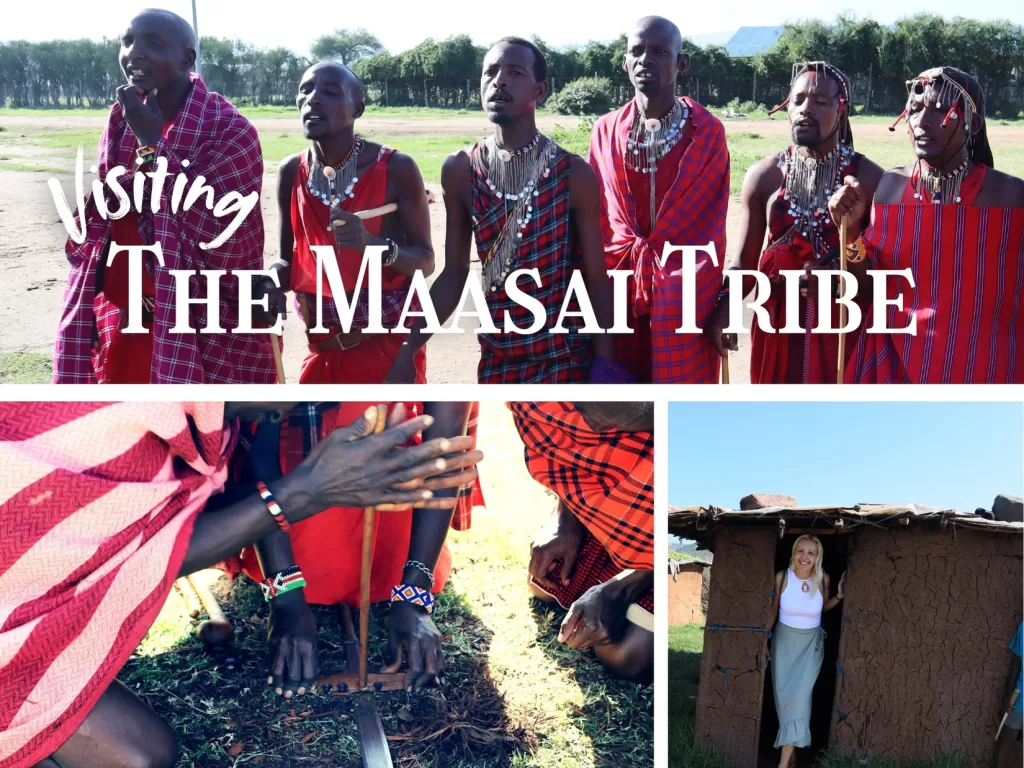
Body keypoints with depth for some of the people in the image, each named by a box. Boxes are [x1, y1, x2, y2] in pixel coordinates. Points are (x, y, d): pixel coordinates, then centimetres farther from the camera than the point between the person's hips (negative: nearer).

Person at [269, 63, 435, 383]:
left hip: (390, 348, -4)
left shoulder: (396, 169, -10)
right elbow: (288, 260, 8)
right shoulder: (291, 172, 1)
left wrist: (375, 244, -26)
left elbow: (425, 261, -8)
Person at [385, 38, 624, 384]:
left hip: (565, 357, -2)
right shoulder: (460, 171, 0)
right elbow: (454, 274, 4)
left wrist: (605, 362, -8)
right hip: (497, 358, 3)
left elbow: (596, 280, -4)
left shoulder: (574, 174, -7)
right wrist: (408, 349, -2)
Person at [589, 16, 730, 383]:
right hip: (619, 297, 2)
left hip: (684, 301, -2)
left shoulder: (708, 132, -1)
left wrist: (716, 308, -5)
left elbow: (711, 230, -2)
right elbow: (595, 220, 8)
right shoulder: (605, 132, 5)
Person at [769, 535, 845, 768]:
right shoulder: (782, 577, -13)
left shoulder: (823, 579, -12)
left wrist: (840, 595, -11)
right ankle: (791, 747, 29)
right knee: (783, 692, 6)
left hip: (811, 643, -1)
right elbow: (774, 608, 2)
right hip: (784, 639, 1)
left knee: (800, 694, -8)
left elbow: (824, 607, 7)